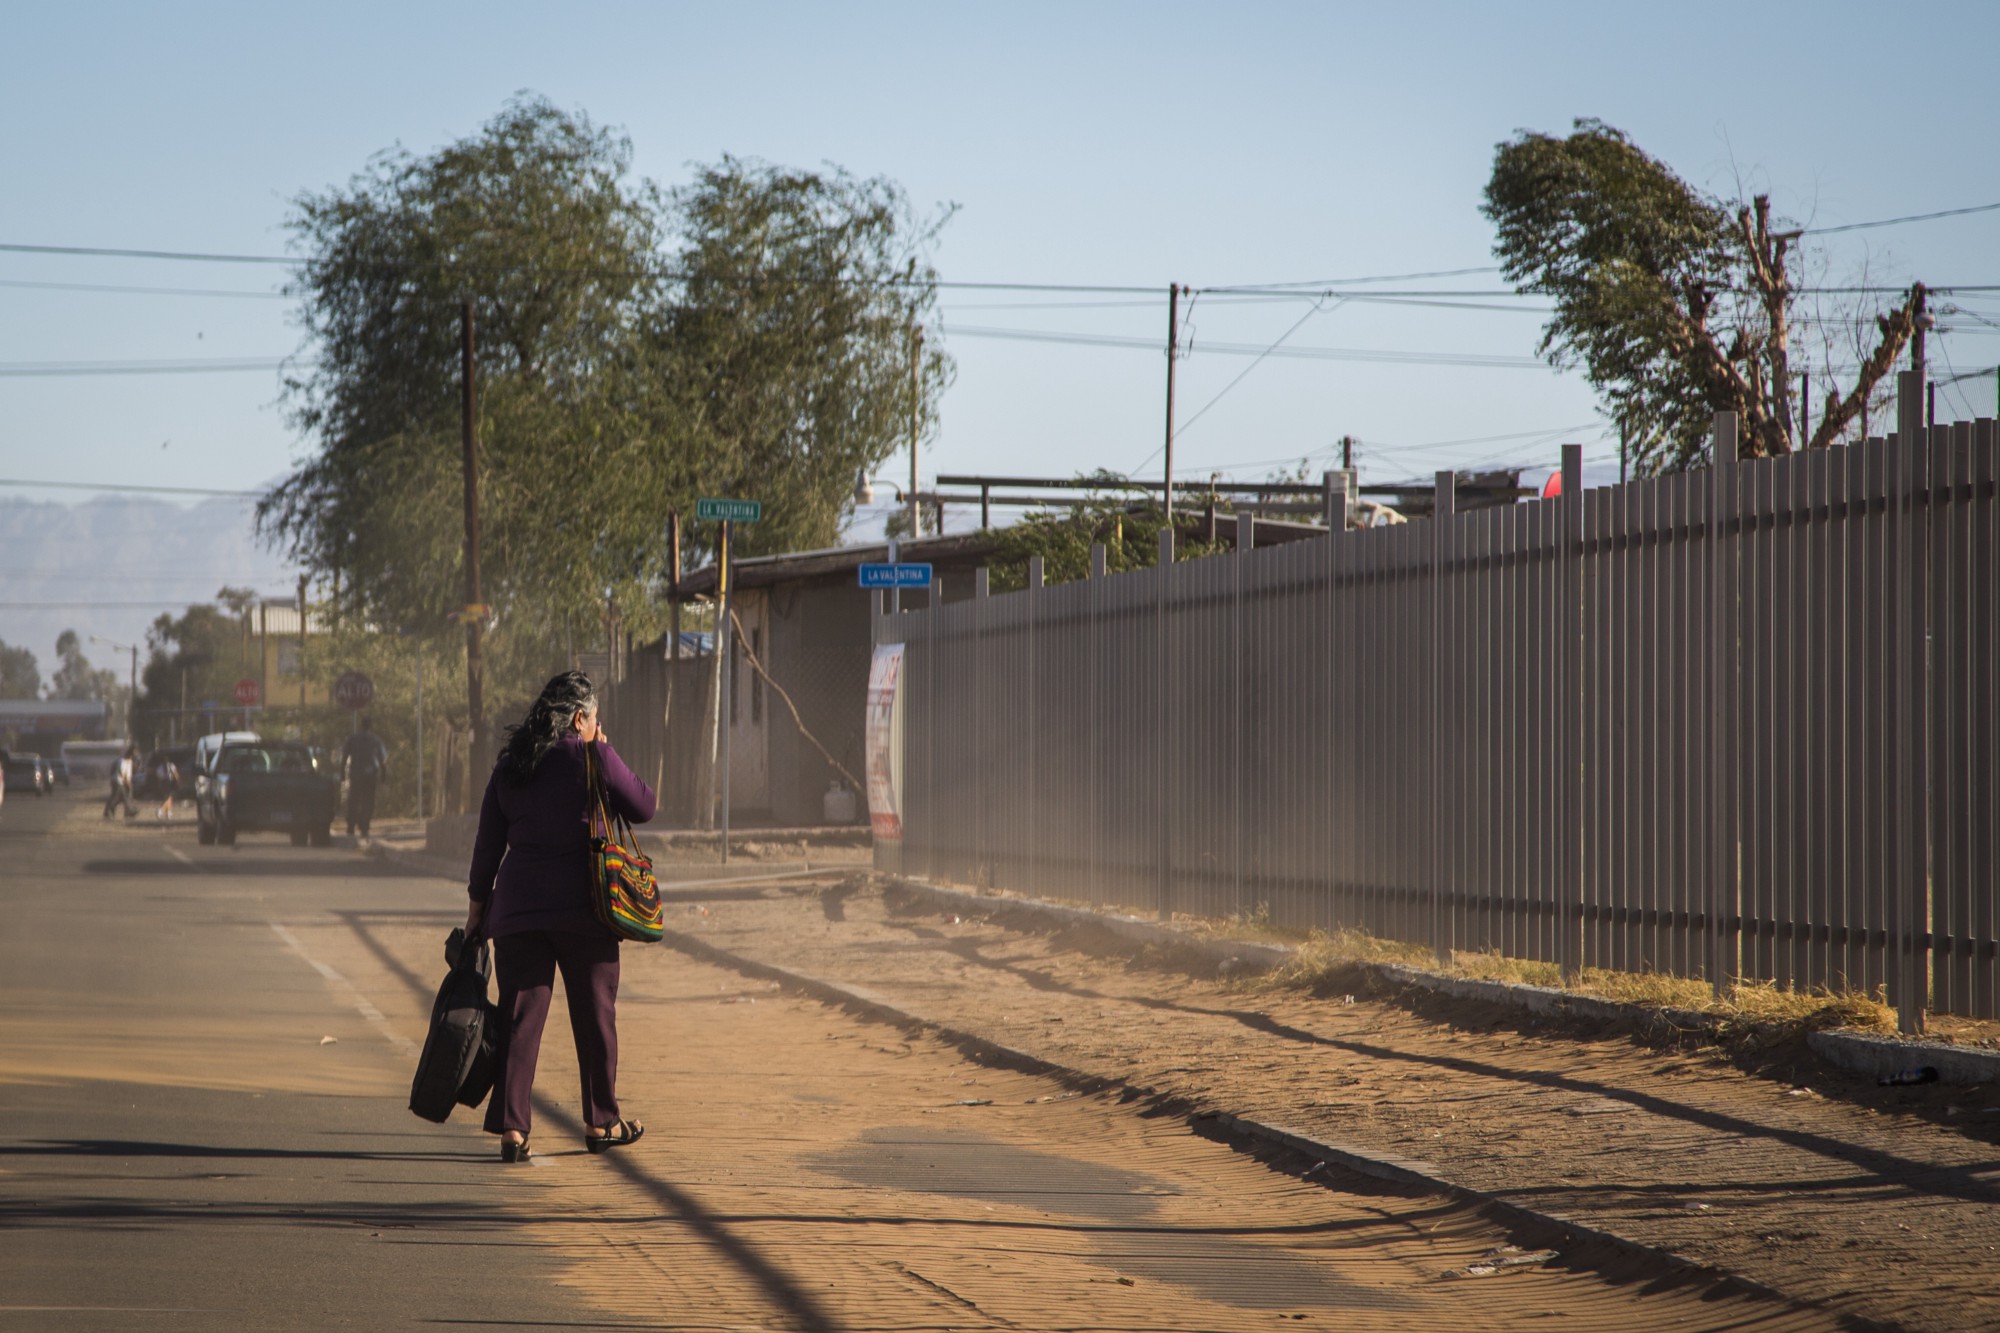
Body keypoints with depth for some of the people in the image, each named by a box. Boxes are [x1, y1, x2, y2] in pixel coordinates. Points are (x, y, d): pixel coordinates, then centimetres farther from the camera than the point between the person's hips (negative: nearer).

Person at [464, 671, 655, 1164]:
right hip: (583, 907, -3)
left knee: (519, 1016, 2)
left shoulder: (510, 765, 7)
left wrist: (478, 903, 16)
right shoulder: (592, 759, -7)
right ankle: (601, 1122, 19)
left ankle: (511, 1126, -6)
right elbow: (643, 806, 3)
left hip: (517, 906, 3)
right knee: (594, 1015, 10)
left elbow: (488, 840, 9)